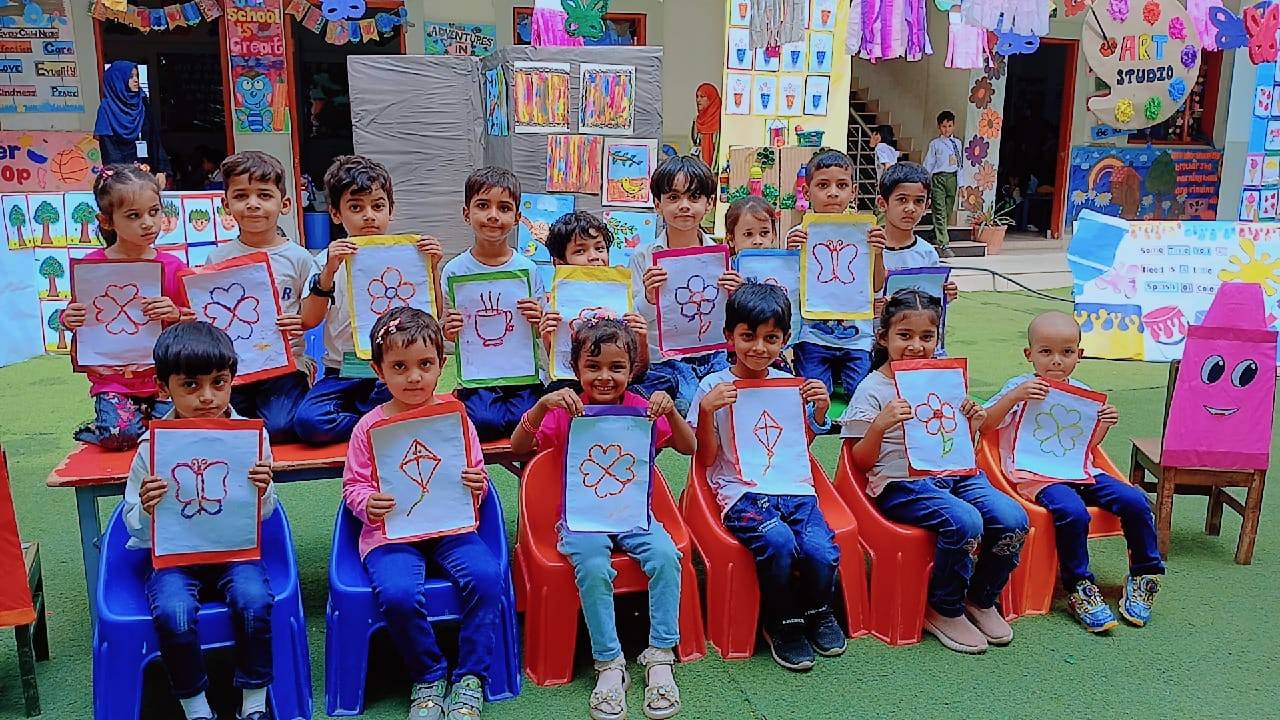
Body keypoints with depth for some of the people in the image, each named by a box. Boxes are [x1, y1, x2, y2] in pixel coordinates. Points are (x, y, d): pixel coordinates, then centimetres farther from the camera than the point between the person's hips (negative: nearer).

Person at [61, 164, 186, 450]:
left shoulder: (172, 266, -1)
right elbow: (76, 315, 11)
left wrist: (176, 314, -20)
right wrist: (69, 320, -12)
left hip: (161, 375, 1)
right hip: (112, 379, -1)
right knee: (120, 433, -22)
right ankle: (96, 429, 15)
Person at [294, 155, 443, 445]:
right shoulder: (329, 260, 4)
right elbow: (309, 321, -8)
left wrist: (431, 269, -10)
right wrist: (328, 272, -20)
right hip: (343, 370, 0)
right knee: (308, 421, -27)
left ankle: (354, 410, -2)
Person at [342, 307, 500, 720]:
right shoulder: (370, 427, 1)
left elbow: (476, 479, 10)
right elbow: (353, 486, 5)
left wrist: (477, 485, -14)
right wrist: (368, 504, -17)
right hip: (390, 532, -1)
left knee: (486, 575, -26)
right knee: (397, 593, -29)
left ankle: (470, 678, -7)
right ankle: (428, 678, -1)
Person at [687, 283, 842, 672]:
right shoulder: (714, 387, 0)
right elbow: (706, 458, -1)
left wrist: (819, 411, 3)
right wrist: (707, 410, -15)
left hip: (791, 487, 3)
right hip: (741, 492, -3)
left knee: (822, 550, -23)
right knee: (779, 542, -32)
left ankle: (817, 610, 12)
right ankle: (782, 624, -3)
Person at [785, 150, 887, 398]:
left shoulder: (863, 232, 0)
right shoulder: (799, 235, -3)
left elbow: (876, 287, 1)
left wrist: (878, 254, -16)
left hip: (856, 334, 1)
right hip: (812, 334, -1)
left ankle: (838, 372, 25)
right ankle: (830, 372, 25)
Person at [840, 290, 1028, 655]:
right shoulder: (872, 389, -3)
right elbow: (861, 462, -4)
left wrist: (971, 426, 0)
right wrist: (880, 425, -22)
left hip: (955, 475, 6)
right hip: (901, 485, -5)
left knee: (1012, 519, -19)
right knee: (965, 522, -30)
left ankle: (981, 599, 8)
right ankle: (943, 610, -4)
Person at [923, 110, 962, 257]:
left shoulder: (957, 143, 14)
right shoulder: (935, 144, 1)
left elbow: (959, 163, 15)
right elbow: (928, 164, 0)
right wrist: (927, 183, -4)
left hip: (952, 177, 5)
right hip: (938, 177, -5)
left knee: (949, 210, 9)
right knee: (940, 211, -10)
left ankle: (938, 237, 25)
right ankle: (943, 244, -15)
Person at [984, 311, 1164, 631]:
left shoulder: (1082, 392, 12)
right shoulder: (1020, 388, -4)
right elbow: (983, 424, -15)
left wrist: (1104, 424, 1)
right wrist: (1013, 397, -27)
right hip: (1036, 476, -6)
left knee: (1135, 501, -13)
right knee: (1073, 511, -33)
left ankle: (1144, 574, 8)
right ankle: (1079, 587, -15)